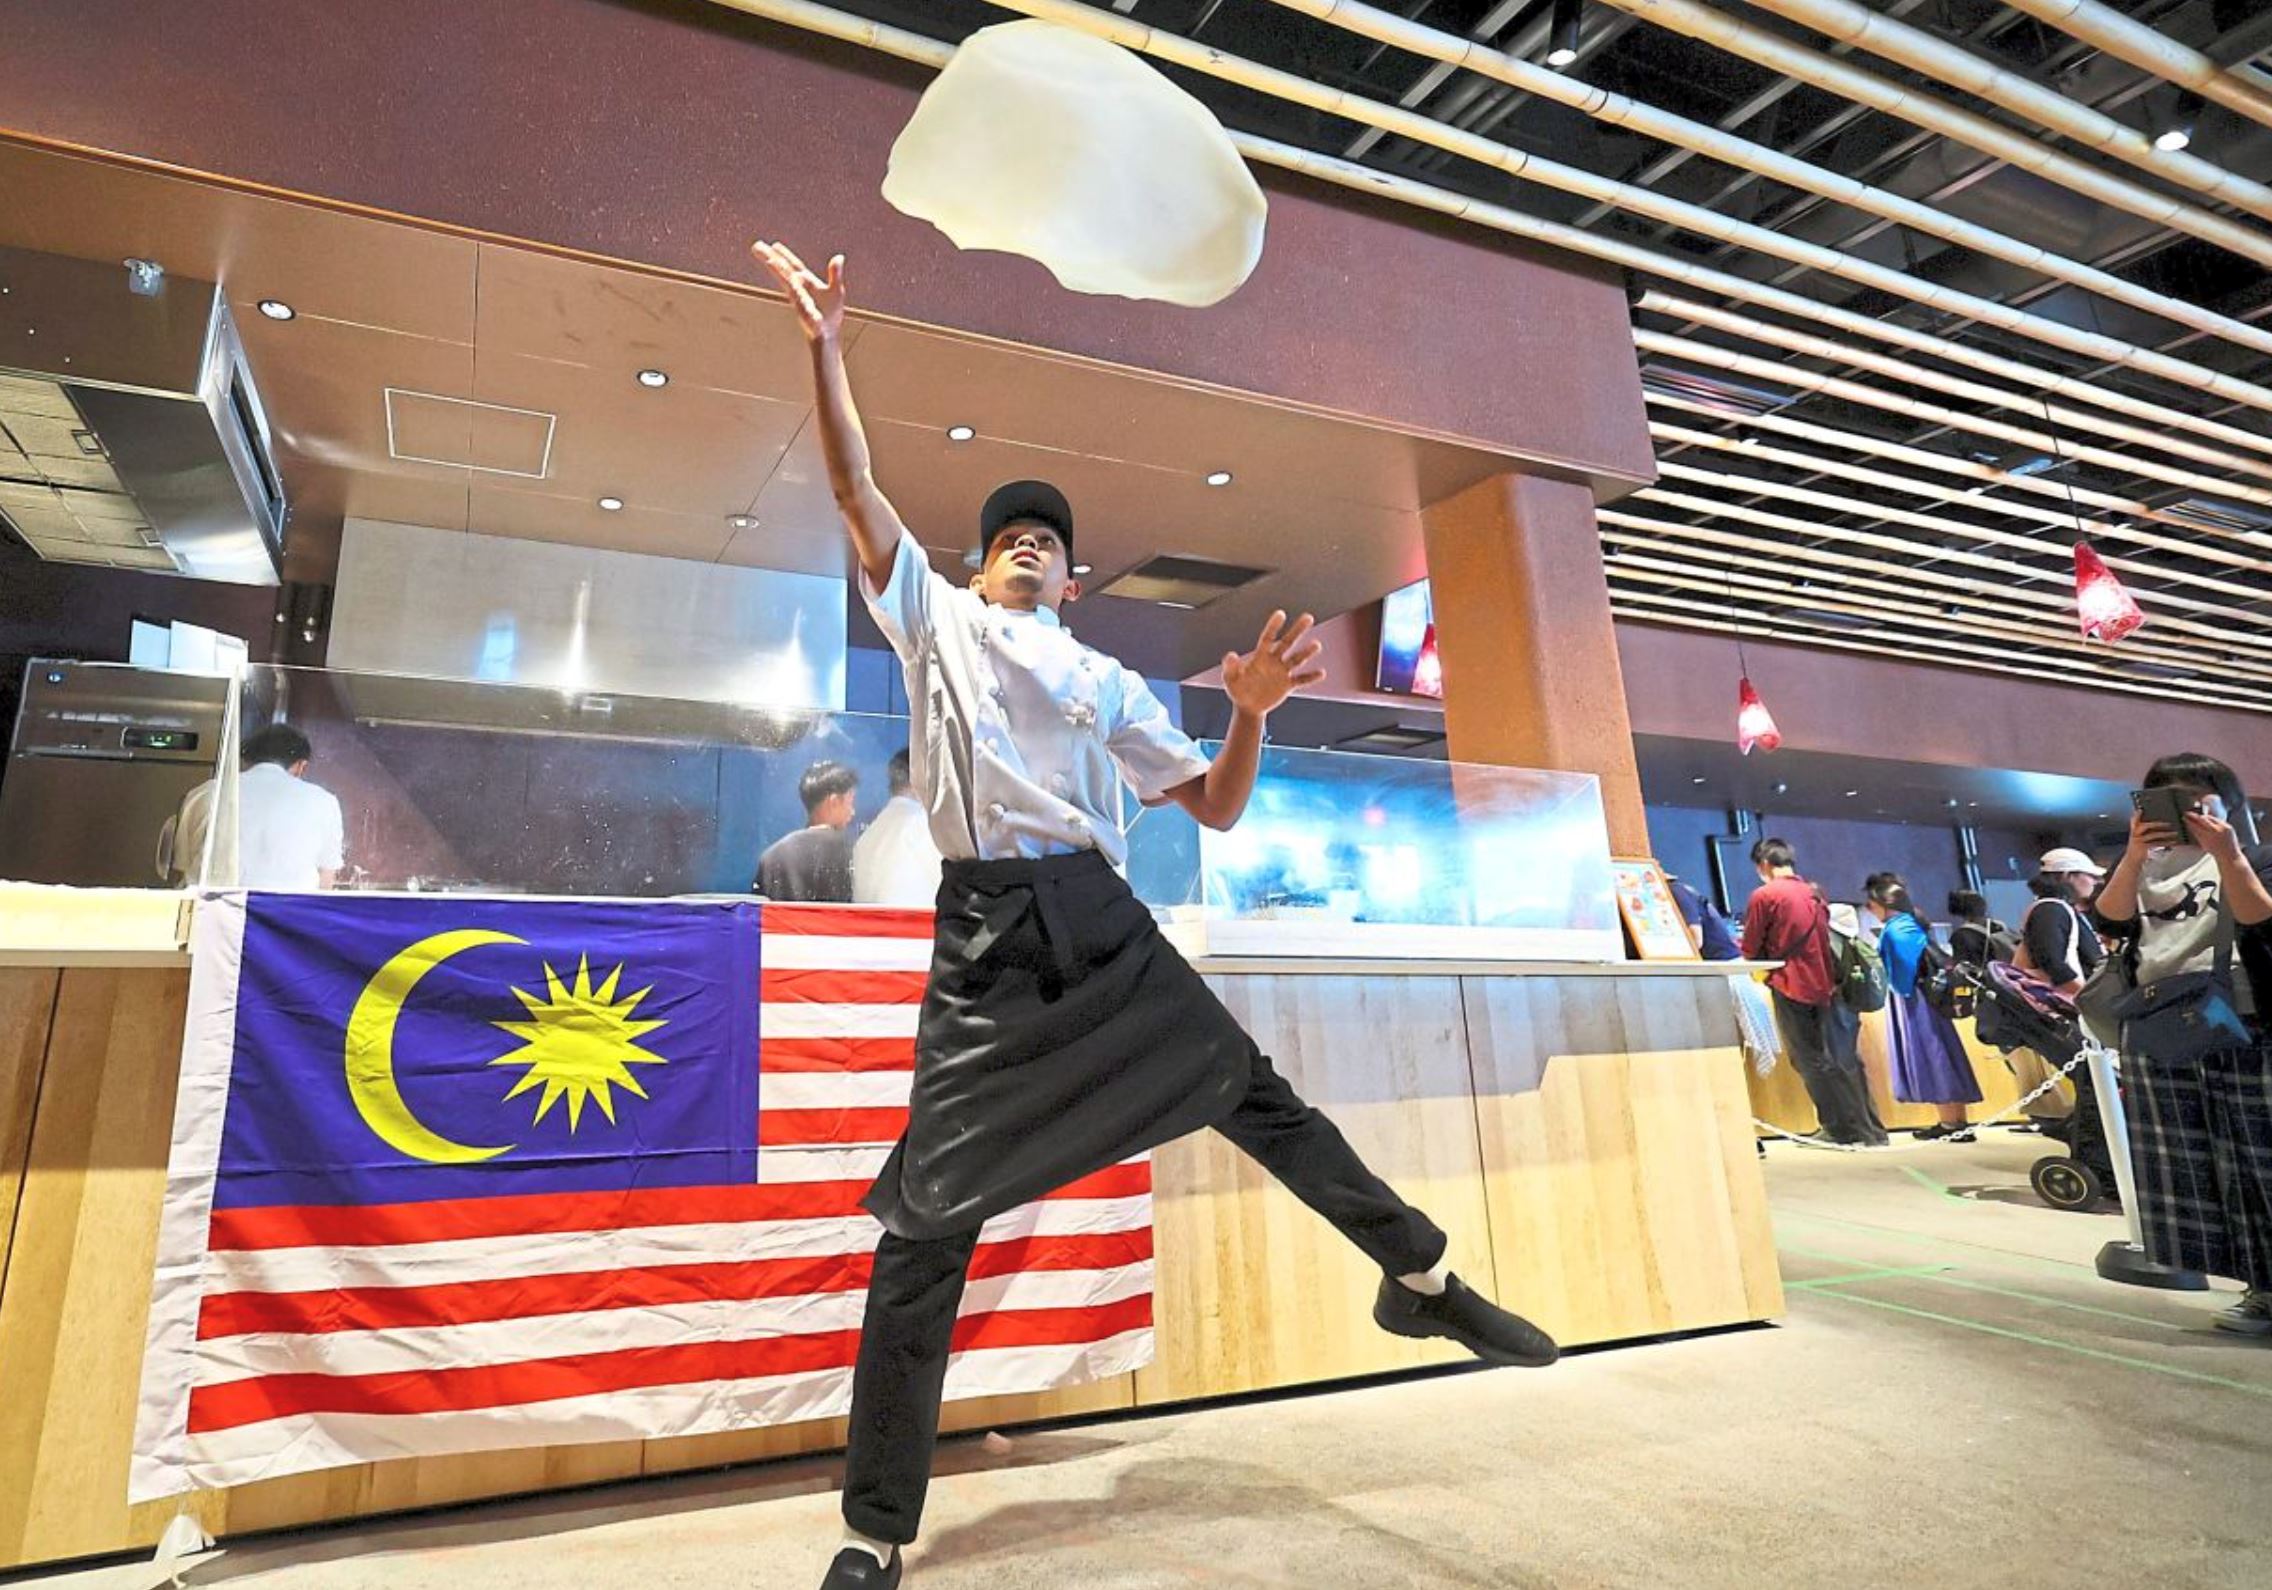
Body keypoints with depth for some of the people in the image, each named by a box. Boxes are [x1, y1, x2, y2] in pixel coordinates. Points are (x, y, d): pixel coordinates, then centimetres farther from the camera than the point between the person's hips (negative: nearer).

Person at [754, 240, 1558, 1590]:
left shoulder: (1107, 680, 18)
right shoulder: (936, 617, 16)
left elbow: (1215, 808, 13)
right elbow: (857, 486, 9)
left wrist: (1255, 710, -3)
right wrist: (827, 346, 6)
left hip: (1104, 923, 2)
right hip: (986, 936, -2)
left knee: (1254, 1095, 5)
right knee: (929, 1213, -5)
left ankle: (1423, 1279, 27)